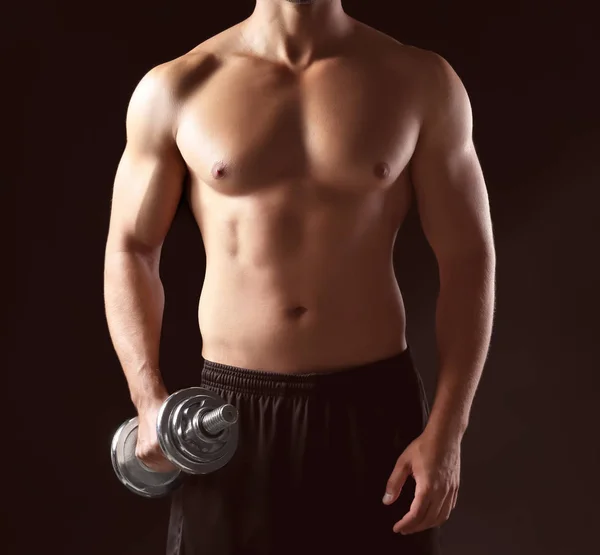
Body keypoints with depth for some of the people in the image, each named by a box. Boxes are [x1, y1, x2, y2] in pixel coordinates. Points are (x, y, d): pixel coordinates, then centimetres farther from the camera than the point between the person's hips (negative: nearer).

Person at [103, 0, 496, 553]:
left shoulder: (422, 83, -1)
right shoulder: (175, 89, 0)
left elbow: (468, 260, 0)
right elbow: (130, 250, 6)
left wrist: (446, 432, -6)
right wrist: (150, 401, -6)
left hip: (376, 406, 1)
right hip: (230, 411, 0)